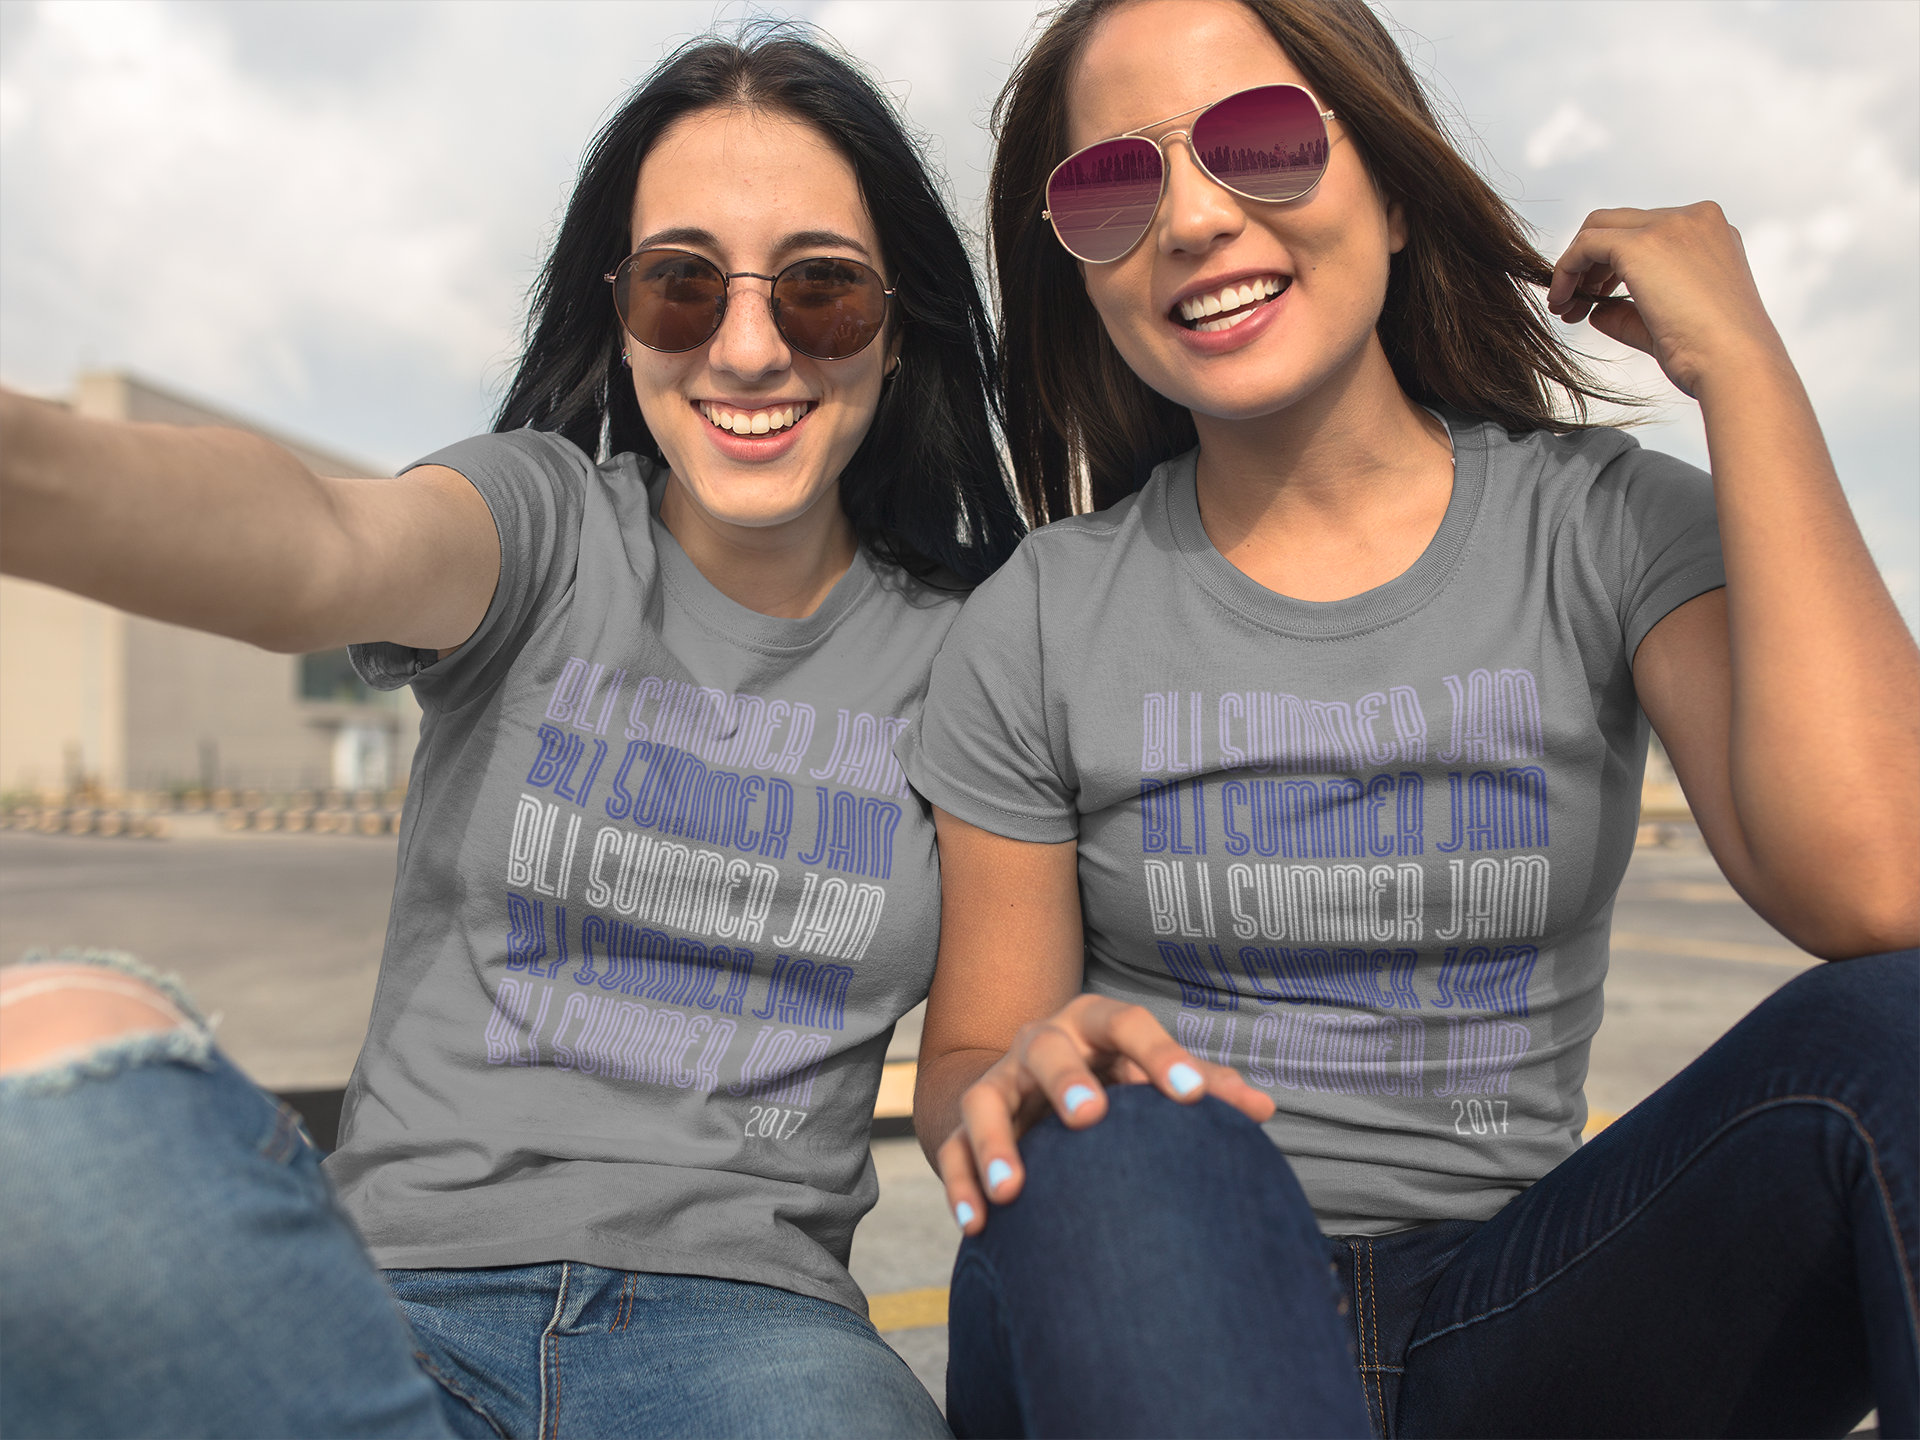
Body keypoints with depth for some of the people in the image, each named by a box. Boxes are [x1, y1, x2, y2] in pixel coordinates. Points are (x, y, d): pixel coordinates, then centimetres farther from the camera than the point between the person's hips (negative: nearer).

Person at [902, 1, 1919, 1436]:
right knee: (1127, 1146, -36)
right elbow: (967, 1068, 2)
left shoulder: (1606, 526, -1)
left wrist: (1743, 362, -12)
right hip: (1144, 1299, -2)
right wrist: (1029, 1082, -24)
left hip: (1503, 1312, 3)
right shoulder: (1041, 624, -2)